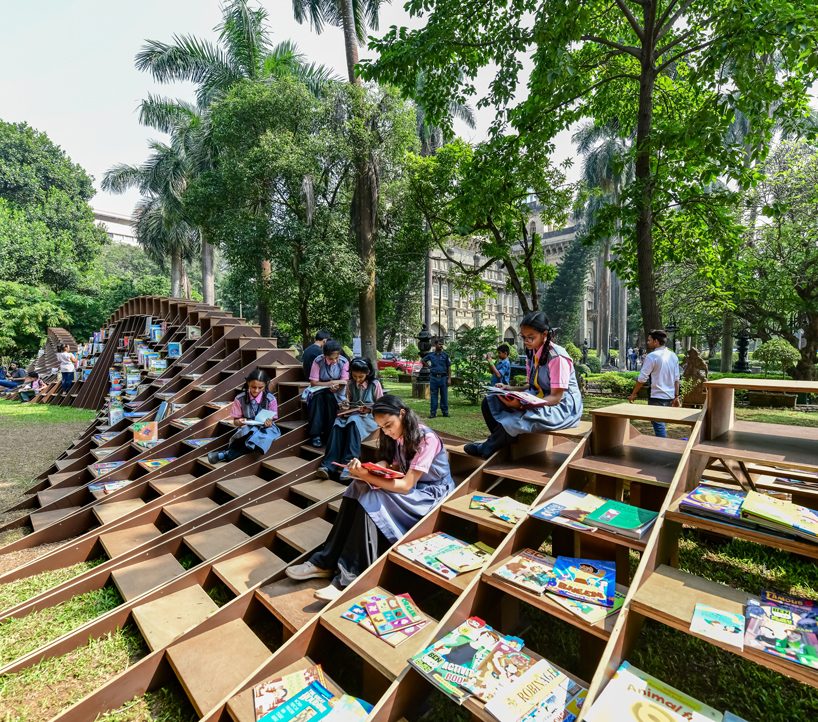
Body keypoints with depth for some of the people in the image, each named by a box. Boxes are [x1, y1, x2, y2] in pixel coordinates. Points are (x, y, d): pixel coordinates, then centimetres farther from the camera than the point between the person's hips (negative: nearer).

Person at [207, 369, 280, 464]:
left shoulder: (271, 399, -10)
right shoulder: (240, 399, -8)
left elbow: (271, 419, -3)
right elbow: (235, 421, 1)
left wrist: (268, 422, -27)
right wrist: (240, 422, -23)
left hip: (264, 428, 0)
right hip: (246, 428, 0)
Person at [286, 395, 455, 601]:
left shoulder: (426, 439, -22)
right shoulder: (399, 435, 2)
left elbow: (406, 486, -25)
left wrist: (366, 476, -32)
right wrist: (364, 470, -22)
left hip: (431, 493, -7)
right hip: (408, 486, 7)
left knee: (371, 501, -28)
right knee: (358, 489, -18)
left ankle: (348, 578, -24)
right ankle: (326, 561, -13)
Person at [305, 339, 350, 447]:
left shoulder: (343, 362, -12)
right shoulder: (318, 361, -15)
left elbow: (344, 382, -11)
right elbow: (313, 382, -13)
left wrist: (335, 386, -33)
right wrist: (332, 383, -20)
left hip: (336, 393, 0)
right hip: (318, 391, 0)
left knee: (330, 397, -33)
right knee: (318, 397, -33)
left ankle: (329, 434, -25)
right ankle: (315, 434, -30)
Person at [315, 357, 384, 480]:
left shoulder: (375, 384, -3)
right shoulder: (350, 384, 8)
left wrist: (369, 410, -18)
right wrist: (345, 406, -7)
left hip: (369, 417, -3)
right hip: (352, 414, 4)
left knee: (353, 421, -38)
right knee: (338, 423, -31)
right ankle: (328, 466, -42)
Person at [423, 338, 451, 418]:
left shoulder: (445, 355, 2)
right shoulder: (430, 355, 4)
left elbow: (449, 367, 3)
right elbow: (423, 360, 22)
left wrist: (449, 378, -4)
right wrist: (429, 366, 8)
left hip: (443, 377, -1)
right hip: (434, 377, 1)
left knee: (444, 395, 5)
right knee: (433, 395, 4)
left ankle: (445, 411, 15)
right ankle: (433, 412, 10)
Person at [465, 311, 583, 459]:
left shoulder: (557, 357, -19)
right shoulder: (532, 354, 4)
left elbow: (556, 397, -21)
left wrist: (524, 404, -35)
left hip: (562, 405, -8)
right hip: (537, 400, 8)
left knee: (520, 418, -35)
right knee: (490, 402, -6)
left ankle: (486, 449, -13)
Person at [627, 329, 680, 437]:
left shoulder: (652, 356, -13)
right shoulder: (673, 356, 9)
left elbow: (642, 379, -12)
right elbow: (676, 379, 9)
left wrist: (633, 394, -3)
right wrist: (676, 397, 12)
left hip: (657, 397, -7)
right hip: (670, 397, 7)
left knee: (658, 425, -2)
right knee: (661, 423, 18)